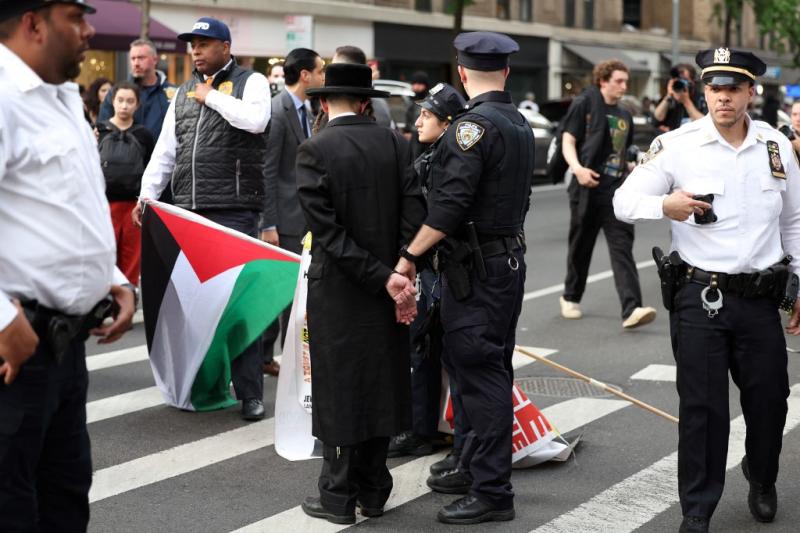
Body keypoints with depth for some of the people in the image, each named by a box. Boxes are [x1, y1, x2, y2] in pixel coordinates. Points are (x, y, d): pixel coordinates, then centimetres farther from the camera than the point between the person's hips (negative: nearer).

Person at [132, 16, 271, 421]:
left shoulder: (250, 82, 2)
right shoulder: (184, 92, 18)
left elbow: (255, 120, -20)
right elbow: (165, 149, 17)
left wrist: (212, 96, -8)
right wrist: (147, 195, 6)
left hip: (234, 210, -6)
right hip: (187, 210, 6)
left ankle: (249, 392, 0)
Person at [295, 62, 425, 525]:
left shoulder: (315, 151, -11)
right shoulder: (392, 143, 0)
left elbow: (328, 231, -17)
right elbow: (414, 210, -7)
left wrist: (384, 279, -15)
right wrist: (401, 272, -9)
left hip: (338, 291, -4)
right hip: (388, 286, 4)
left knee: (340, 387, 5)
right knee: (380, 384, 13)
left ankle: (339, 495, 12)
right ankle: (373, 490, 22)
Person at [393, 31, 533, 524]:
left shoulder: (474, 125, -16)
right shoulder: (520, 124, 12)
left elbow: (451, 204, -22)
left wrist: (410, 254, -17)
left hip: (477, 266, -9)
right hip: (510, 257, 10)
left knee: (480, 374, -6)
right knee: (492, 370, 16)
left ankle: (492, 493, -1)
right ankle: (477, 468, 29)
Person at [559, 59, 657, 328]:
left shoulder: (624, 115, 17)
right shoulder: (584, 104, 0)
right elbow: (568, 141, -6)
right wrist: (577, 168, -23)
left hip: (617, 190, 3)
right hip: (588, 188, -3)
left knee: (622, 247, -9)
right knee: (581, 246, 9)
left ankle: (631, 309, -20)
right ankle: (570, 298, 31)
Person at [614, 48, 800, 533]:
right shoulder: (677, 146, -6)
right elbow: (624, 201, -9)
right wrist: (666, 205, -29)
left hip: (760, 297, 3)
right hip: (700, 297, -3)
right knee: (702, 407, 1)